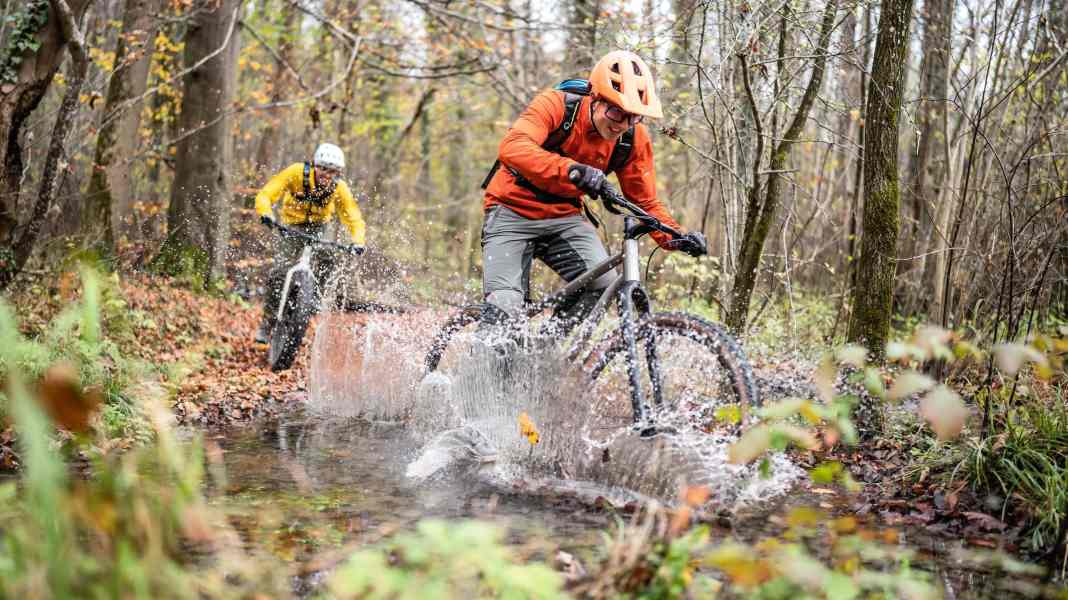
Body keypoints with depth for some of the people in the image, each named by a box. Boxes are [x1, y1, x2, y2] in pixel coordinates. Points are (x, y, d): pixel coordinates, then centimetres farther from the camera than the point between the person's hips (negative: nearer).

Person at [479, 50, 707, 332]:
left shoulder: (634, 138, -9)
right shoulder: (555, 105, -22)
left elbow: (645, 201, 0)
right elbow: (512, 148, -39)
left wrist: (675, 238, -19)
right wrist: (573, 169, -54)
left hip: (564, 217, 4)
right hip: (513, 211, -4)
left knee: (603, 283, -20)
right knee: (504, 308, -18)